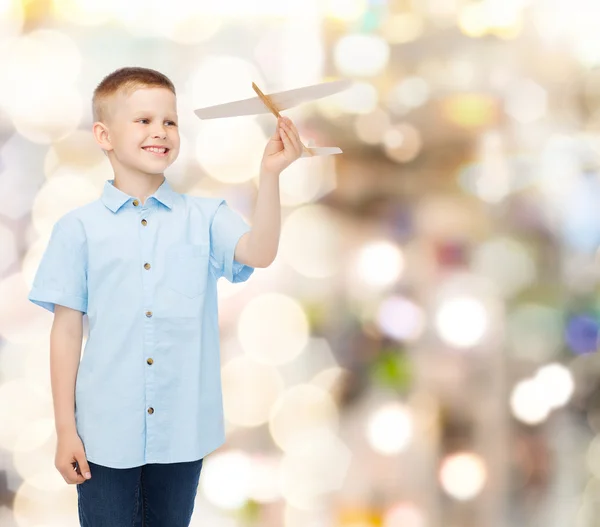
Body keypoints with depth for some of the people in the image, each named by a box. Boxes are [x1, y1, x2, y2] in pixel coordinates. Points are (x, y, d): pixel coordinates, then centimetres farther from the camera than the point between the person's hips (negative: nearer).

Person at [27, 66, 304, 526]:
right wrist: (65, 429, -2)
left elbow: (259, 252, -16)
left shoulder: (204, 218, 2)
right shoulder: (80, 228, -2)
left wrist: (270, 174, -27)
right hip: (105, 433, -1)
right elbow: (67, 329, 0)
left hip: (182, 430, 1)